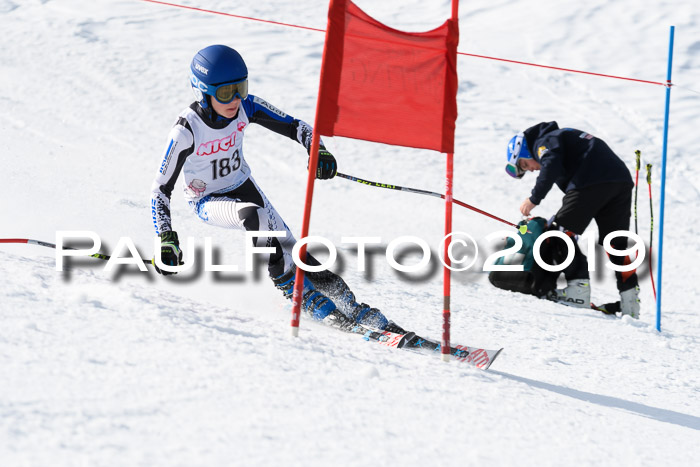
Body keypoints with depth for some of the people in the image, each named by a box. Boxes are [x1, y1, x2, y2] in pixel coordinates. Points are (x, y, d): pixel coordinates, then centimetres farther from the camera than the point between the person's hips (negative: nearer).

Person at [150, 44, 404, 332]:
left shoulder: (246, 108, -20)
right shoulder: (186, 132, -29)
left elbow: (295, 127, -12)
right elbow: (161, 189, -21)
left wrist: (317, 151, -33)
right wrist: (166, 239, -30)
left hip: (242, 186, 4)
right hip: (207, 201, -4)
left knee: (289, 250, -7)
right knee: (253, 216, -34)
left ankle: (355, 310, 2)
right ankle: (303, 296, -26)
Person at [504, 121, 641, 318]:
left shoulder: (544, 141, 9)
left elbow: (551, 166, -14)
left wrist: (534, 199, -7)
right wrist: (557, 220, 28)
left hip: (592, 181, -9)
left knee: (562, 233, 0)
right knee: (615, 243, 14)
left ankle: (578, 288, -9)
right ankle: (629, 298, 8)